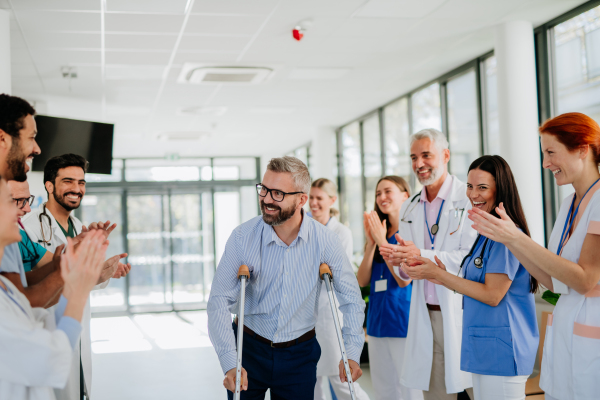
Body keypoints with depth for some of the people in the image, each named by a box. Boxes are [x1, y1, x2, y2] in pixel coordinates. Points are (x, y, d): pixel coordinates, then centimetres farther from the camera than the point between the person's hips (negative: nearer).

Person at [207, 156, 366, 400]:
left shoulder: (325, 241, -10)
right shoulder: (242, 237, -13)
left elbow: (351, 298, -1)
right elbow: (220, 300, -14)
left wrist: (352, 353, -10)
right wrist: (229, 363, -23)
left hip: (299, 354, 1)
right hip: (249, 349, 0)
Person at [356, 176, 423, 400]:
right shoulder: (378, 231, 13)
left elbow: (404, 279, -17)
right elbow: (362, 281, 5)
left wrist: (382, 241, -15)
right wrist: (371, 243, -7)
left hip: (403, 322, -7)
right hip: (377, 322, 7)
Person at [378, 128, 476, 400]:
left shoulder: (469, 199, -7)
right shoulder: (408, 210, 14)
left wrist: (424, 256, -23)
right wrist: (397, 260, -7)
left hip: (464, 313, -5)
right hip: (427, 316, 6)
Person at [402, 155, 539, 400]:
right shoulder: (486, 234, 16)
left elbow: (492, 295, -19)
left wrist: (438, 274, -14)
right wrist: (442, 275, 3)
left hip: (502, 350, -10)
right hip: (483, 349, 10)